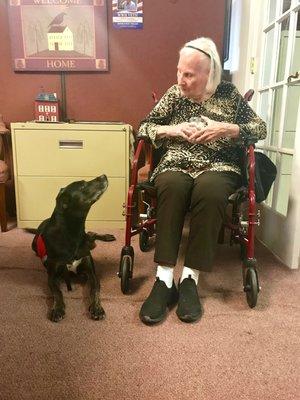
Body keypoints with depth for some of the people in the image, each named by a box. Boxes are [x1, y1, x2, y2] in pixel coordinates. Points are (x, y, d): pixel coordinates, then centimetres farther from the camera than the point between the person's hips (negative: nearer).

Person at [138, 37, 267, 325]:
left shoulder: (228, 94, 11)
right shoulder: (174, 94, 13)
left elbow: (260, 128, 9)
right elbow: (144, 127, 13)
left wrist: (226, 129, -9)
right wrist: (171, 130, -7)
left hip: (218, 167, 0)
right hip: (176, 165, 1)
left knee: (209, 190, -38)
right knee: (173, 187, -37)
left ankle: (190, 279, -30)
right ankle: (164, 280, -35)